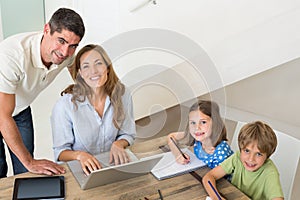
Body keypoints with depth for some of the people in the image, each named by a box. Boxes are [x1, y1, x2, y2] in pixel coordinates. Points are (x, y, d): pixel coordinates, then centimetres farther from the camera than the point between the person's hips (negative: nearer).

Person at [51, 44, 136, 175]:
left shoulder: (122, 94, -5)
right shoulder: (64, 105, -15)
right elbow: (60, 151, -5)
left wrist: (118, 144, -13)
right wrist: (79, 155, -24)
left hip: (112, 164, 3)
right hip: (80, 169, -2)